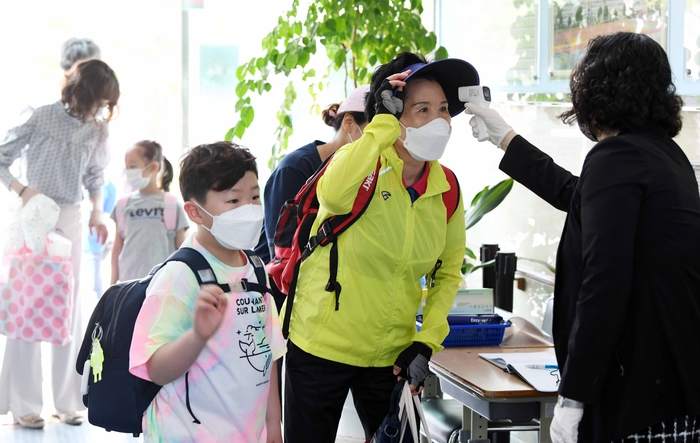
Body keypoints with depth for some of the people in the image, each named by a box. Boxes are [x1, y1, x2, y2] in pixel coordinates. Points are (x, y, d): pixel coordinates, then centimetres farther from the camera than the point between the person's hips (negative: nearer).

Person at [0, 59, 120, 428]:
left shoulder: (97, 130, 4)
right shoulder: (40, 117, -10)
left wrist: (98, 210, 3)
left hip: (71, 221, 5)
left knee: (70, 307, 5)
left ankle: (67, 401, 13)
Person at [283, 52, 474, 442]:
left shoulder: (447, 189, -2)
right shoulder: (364, 163, -16)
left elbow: (450, 272, 10)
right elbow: (333, 194, -41)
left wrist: (427, 342, -2)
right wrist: (384, 121, -35)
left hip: (392, 356, 4)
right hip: (321, 347, -4)